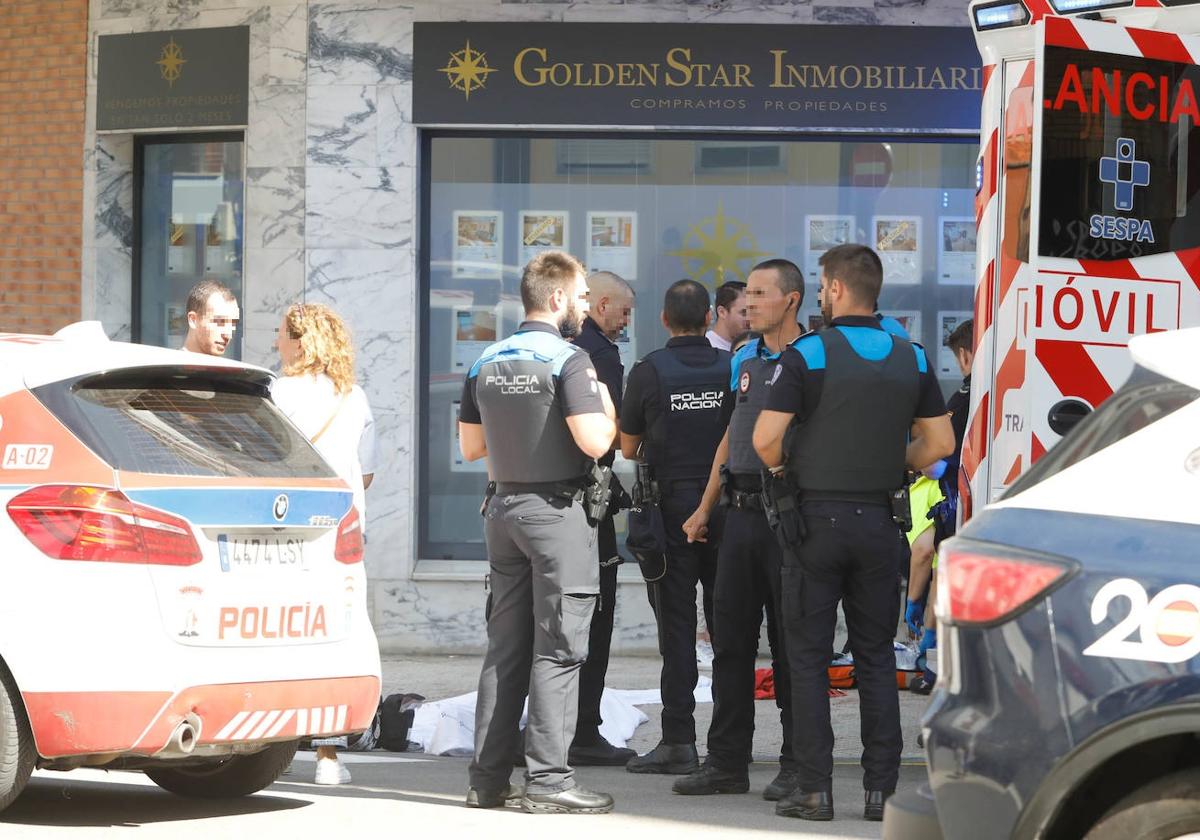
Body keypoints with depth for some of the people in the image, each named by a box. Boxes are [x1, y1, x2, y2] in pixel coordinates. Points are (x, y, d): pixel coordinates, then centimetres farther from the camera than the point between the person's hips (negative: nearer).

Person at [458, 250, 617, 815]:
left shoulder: (486, 363, 10)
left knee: (505, 645, 11)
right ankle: (547, 779, -7)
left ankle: (488, 778, 11)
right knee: (558, 647, -5)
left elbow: (471, 446, 15)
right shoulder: (567, 360, -12)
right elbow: (594, 441, -20)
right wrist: (608, 413, 0)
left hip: (503, 507, 7)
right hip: (557, 510, -7)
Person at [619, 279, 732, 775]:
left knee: (676, 624, -1)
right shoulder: (733, 368, 0)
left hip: (670, 506, -2)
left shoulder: (649, 372, -6)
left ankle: (679, 740, -4)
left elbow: (628, 448, 2)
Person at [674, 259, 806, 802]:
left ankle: (798, 763, 7)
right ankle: (727, 761, 14)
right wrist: (705, 508, 19)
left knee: (791, 644, -1)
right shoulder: (744, 360, 15)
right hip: (740, 512, 7)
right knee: (731, 639, 8)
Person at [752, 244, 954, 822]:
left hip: (815, 518, -4)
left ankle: (814, 790, 1)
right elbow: (940, 442, 7)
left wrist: (782, 472, 4)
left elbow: (764, 437, -15)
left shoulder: (810, 353, -10)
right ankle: (880, 789, 7)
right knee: (877, 658, 9)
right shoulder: (911, 359, 4)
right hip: (880, 521, 4)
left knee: (808, 659, 3)